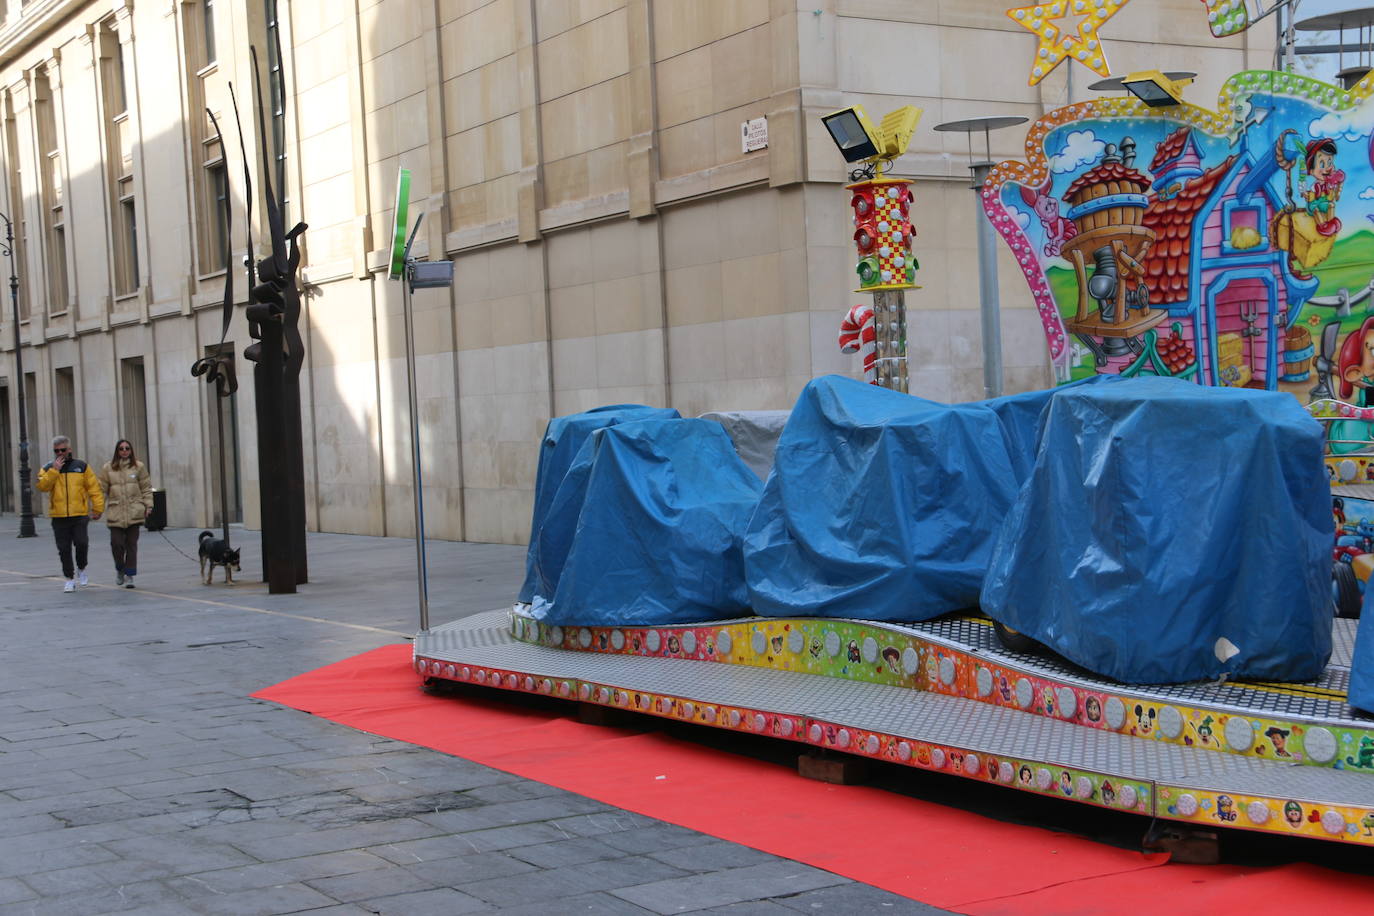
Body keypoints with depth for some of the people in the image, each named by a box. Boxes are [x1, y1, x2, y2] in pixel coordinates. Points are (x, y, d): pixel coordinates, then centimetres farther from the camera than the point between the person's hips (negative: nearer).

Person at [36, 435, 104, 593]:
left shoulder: (81, 466, 6)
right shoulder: (48, 468, 8)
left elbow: (94, 487, 6)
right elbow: (42, 486, -8)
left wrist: (97, 508, 0)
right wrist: (54, 471, -15)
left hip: (80, 515, -1)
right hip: (58, 516, 1)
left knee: (81, 543, -14)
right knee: (64, 549, 4)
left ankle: (81, 569, 12)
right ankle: (69, 578, 15)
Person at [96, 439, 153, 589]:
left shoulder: (138, 466, 5)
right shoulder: (108, 468, 4)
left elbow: (146, 488, 7)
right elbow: (101, 488, 4)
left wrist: (148, 506, 1)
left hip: (134, 513, 0)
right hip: (115, 513, 0)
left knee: (131, 544, 2)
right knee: (116, 543, -6)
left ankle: (129, 575, 9)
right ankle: (120, 569, 20)